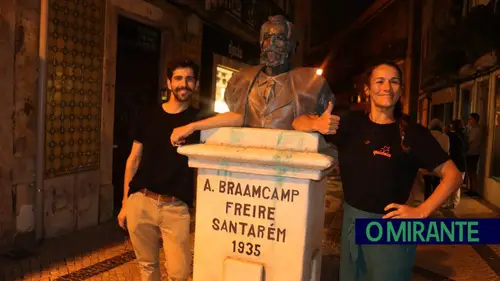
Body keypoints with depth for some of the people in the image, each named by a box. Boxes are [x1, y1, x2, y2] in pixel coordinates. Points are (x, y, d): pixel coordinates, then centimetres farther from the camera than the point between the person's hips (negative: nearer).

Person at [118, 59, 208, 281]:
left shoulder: (199, 119, 2)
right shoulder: (148, 115, 7)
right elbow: (134, 159, 11)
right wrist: (125, 203, 11)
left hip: (176, 207, -2)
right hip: (140, 202, 2)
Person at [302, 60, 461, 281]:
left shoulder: (413, 133, -10)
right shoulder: (352, 123, -2)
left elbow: (452, 175, -6)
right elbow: (299, 123, -1)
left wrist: (421, 212, -15)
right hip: (351, 222, 4)